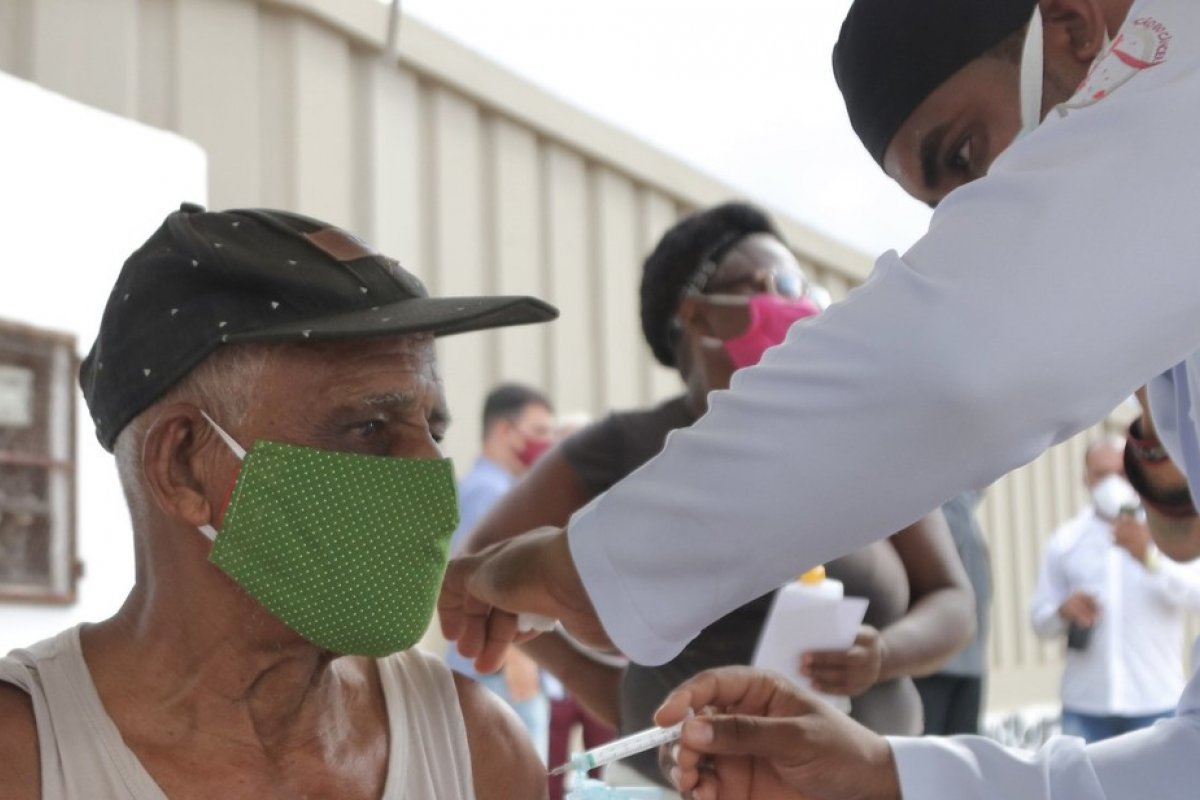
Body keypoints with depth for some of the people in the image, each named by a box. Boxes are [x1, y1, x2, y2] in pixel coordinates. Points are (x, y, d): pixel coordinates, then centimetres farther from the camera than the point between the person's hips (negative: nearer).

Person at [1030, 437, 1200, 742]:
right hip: (1085, 705, 2)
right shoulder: (1066, 540, 10)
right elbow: (1040, 619, 10)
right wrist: (1063, 611, -12)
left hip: (1157, 702, -1)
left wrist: (1149, 555, -24)